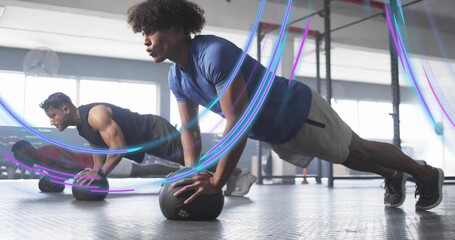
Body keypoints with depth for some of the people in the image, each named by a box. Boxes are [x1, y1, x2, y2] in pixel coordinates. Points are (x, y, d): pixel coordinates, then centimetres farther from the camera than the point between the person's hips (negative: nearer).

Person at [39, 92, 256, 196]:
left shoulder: (95, 115, -27)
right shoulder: (82, 125, 5)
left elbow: (119, 147, -32)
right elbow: (99, 148, 17)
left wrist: (101, 174, -29)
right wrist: (94, 172, 6)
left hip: (156, 133, -9)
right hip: (147, 142, 9)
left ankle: (240, 174, 8)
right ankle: (232, 176, 31)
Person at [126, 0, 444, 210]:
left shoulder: (214, 53, -36)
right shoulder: (177, 77, -8)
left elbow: (239, 122, -41)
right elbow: (190, 131, -2)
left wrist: (216, 182, -42)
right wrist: (193, 177, -15)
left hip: (301, 112, -8)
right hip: (275, 135, 8)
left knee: (359, 152, 12)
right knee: (349, 159, 27)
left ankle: (427, 174, 36)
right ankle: (393, 177, 52)